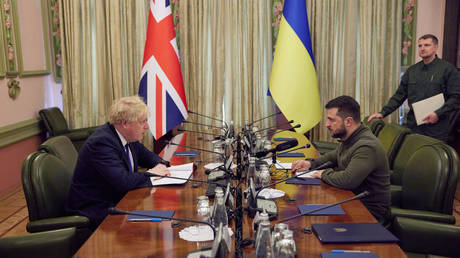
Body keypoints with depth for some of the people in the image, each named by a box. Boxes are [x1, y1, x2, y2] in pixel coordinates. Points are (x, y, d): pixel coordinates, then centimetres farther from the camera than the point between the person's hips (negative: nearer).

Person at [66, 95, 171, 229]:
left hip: (118, 200, 8)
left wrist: (160, 164, -3)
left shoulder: (128, 136, 2)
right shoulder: (101, 142, -24)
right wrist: (151, 174, -17)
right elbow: (122, 182, -33)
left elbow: (145, 155, 20)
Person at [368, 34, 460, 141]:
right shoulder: (411, 71, 12)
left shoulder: (448, 69, -1)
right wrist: (383, 113, 1)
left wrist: (438, 114, -17)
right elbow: (399, 95, 12)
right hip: (414, 127, 4)